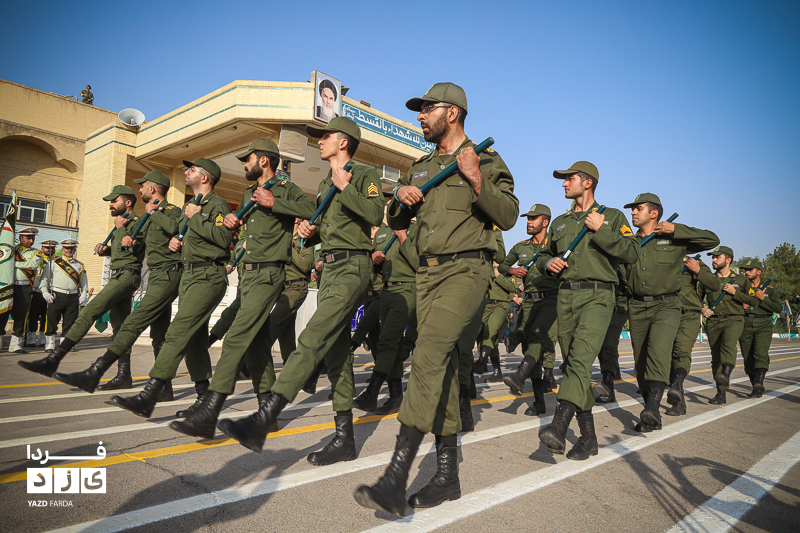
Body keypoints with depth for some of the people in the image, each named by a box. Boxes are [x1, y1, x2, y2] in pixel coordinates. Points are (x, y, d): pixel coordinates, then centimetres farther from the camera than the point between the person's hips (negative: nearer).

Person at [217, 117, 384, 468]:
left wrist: (345, 188, -17)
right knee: (336, 351, 6)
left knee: (314, 338, -21)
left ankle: (263, 419, -26)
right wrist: (309, 232, 8)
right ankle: (345, 438, 11)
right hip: (329, 268, 9)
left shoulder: (364, 175, 0)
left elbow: (375, 214, -18)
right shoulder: (324, 184, 24)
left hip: (352, 266, -9)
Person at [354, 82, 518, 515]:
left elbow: (509, 216, -6)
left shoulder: (486, 162, 4)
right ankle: (447, 475, 16)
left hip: (466, 269, -6)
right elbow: (397, 222, 23)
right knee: (443, 366, 7)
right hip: (427, 272, 7)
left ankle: (395, 481, -21)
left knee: (429, 355, -23)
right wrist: (401, 198, 2)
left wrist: (477, 183, -20)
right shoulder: (420, 168, 20)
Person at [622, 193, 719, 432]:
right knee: (641, 363, 5)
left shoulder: (673, 240, 3)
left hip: (666, 306, -4)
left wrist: (676, 229, -8)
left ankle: (651, 409, -33)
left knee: (658, 352, -27)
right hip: (637, 308, 4)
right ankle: (652, 417, 17)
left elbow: (712, 240, -1)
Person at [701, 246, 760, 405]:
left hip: (734, 319, -3)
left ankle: (725, 377, -50)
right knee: (716, 356, 1)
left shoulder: (741, 280, 8)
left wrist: (735, 292, -7)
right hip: (713, 321, 3)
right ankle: (721, 393, 8)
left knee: (728, 344, -32)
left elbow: (755, 301, 4)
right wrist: (702, 309, -1)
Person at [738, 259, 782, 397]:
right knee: (748, 358, 3)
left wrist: (762, 298, -14)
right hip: (745, 325, 2)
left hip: (763, 325, -2)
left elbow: (778, 308, -3)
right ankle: (757, 388, 15)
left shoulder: (769, 287, 4)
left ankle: (759, 384, -26)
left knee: (761, 355, -21)